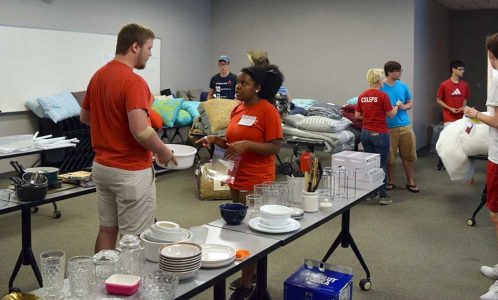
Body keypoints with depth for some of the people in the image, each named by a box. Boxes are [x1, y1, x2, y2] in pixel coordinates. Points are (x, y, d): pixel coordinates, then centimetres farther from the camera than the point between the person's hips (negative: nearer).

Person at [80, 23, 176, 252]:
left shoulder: (98, 76, 7)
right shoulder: (133, 82, -20)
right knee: (133, 238, 4)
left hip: (101, 166, 9)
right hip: (130, 172, -8)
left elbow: (85, 117, 18)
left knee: (107, 230, 17)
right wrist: (163, 151, -12)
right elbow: (140, 131, -28)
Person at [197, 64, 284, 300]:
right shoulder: (238, 109, 8)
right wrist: (215, 139, -1)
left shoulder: (267, 110, -14)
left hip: (257, 180, -8)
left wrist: (247, 145, -26)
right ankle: (252, 273, 34)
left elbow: (275, 148, -16)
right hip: (237, 177, 8)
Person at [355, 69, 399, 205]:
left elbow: (357, 115, 8)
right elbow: (391, 114, -5)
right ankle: (383, 196, 4)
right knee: (382, 164, 1)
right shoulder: (382, 95, -12)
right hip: (379, 133, -6)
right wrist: (397, 105, 13)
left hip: (365, 132, 6)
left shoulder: (362, 96, 4)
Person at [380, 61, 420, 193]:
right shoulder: (380, 88, -6)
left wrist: (403, 107, -7)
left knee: (408, 155, 8)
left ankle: (410, 182, 19)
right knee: (390, 157, 6)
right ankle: (391, 181, 22)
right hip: (388, 127, -3)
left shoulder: (403, 86, 6)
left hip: (405, 125, 4)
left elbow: (410, 103, 14)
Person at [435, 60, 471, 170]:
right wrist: (450, 108, -11)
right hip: (449, 118, -4)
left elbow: (465, 99, 17)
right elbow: (439, 100, -1)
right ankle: (441, 162, 9)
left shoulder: (465, 85, 6)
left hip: (461, 117, 4)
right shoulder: (444, 84, -7)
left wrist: (463, 107, -4)